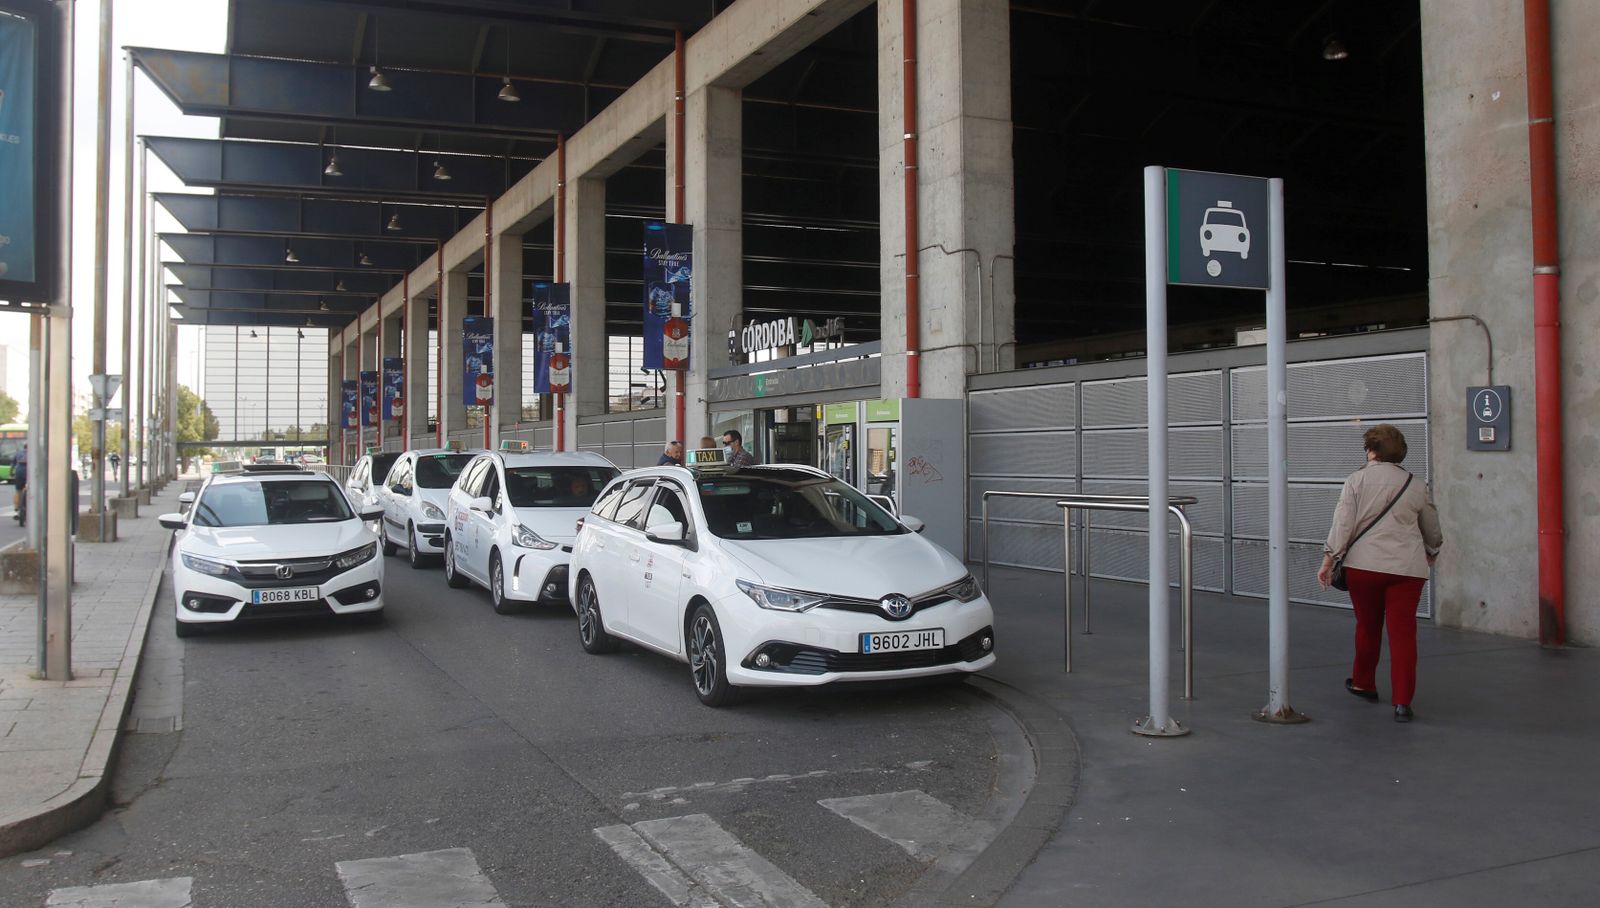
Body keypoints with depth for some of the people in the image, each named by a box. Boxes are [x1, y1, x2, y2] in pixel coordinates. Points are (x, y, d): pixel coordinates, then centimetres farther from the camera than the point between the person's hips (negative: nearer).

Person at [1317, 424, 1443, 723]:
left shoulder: (1357, 480, -2)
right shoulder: (1416, 486, 7)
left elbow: (1342, 522, -9)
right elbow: (1432, 531, 20)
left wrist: (1328, 559, -4)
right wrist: (1431, 553, 39)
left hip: (1364, 565, -1)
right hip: (1407, 568, 1)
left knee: (1367, 627, 17)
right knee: (1403, 633, 0)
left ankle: (1363, 684, 35)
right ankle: (1402, 702, -4)